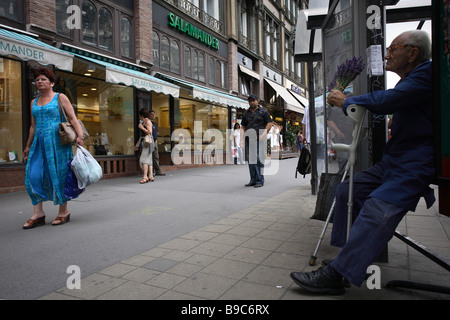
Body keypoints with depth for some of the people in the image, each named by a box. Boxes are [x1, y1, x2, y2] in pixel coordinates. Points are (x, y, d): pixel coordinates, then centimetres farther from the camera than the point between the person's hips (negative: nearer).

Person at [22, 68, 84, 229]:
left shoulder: (60, 97, 3)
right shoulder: (34, 102, 19)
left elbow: (73, 119, -5)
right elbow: (33, 126, 23)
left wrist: (79, 135, -20)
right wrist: (28, 146, 22)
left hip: (57, 141, -5)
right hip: (40, 143, 6)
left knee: (58, 175, -3)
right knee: (33, 175, -3)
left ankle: (64, 212, 7)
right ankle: (38, 213, 4)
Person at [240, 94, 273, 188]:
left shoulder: (263, 111, 5)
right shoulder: (246, 113, 17)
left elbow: (269, 123, 1)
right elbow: (243, 126, 16)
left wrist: (264, 134, -13)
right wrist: (241, 137, 2)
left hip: (259, 138, -4)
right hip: (249, 138, 5)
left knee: (259, 158, -9)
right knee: (250, 159, 4)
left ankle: (260, 180, -5)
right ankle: (253, 180, 11)